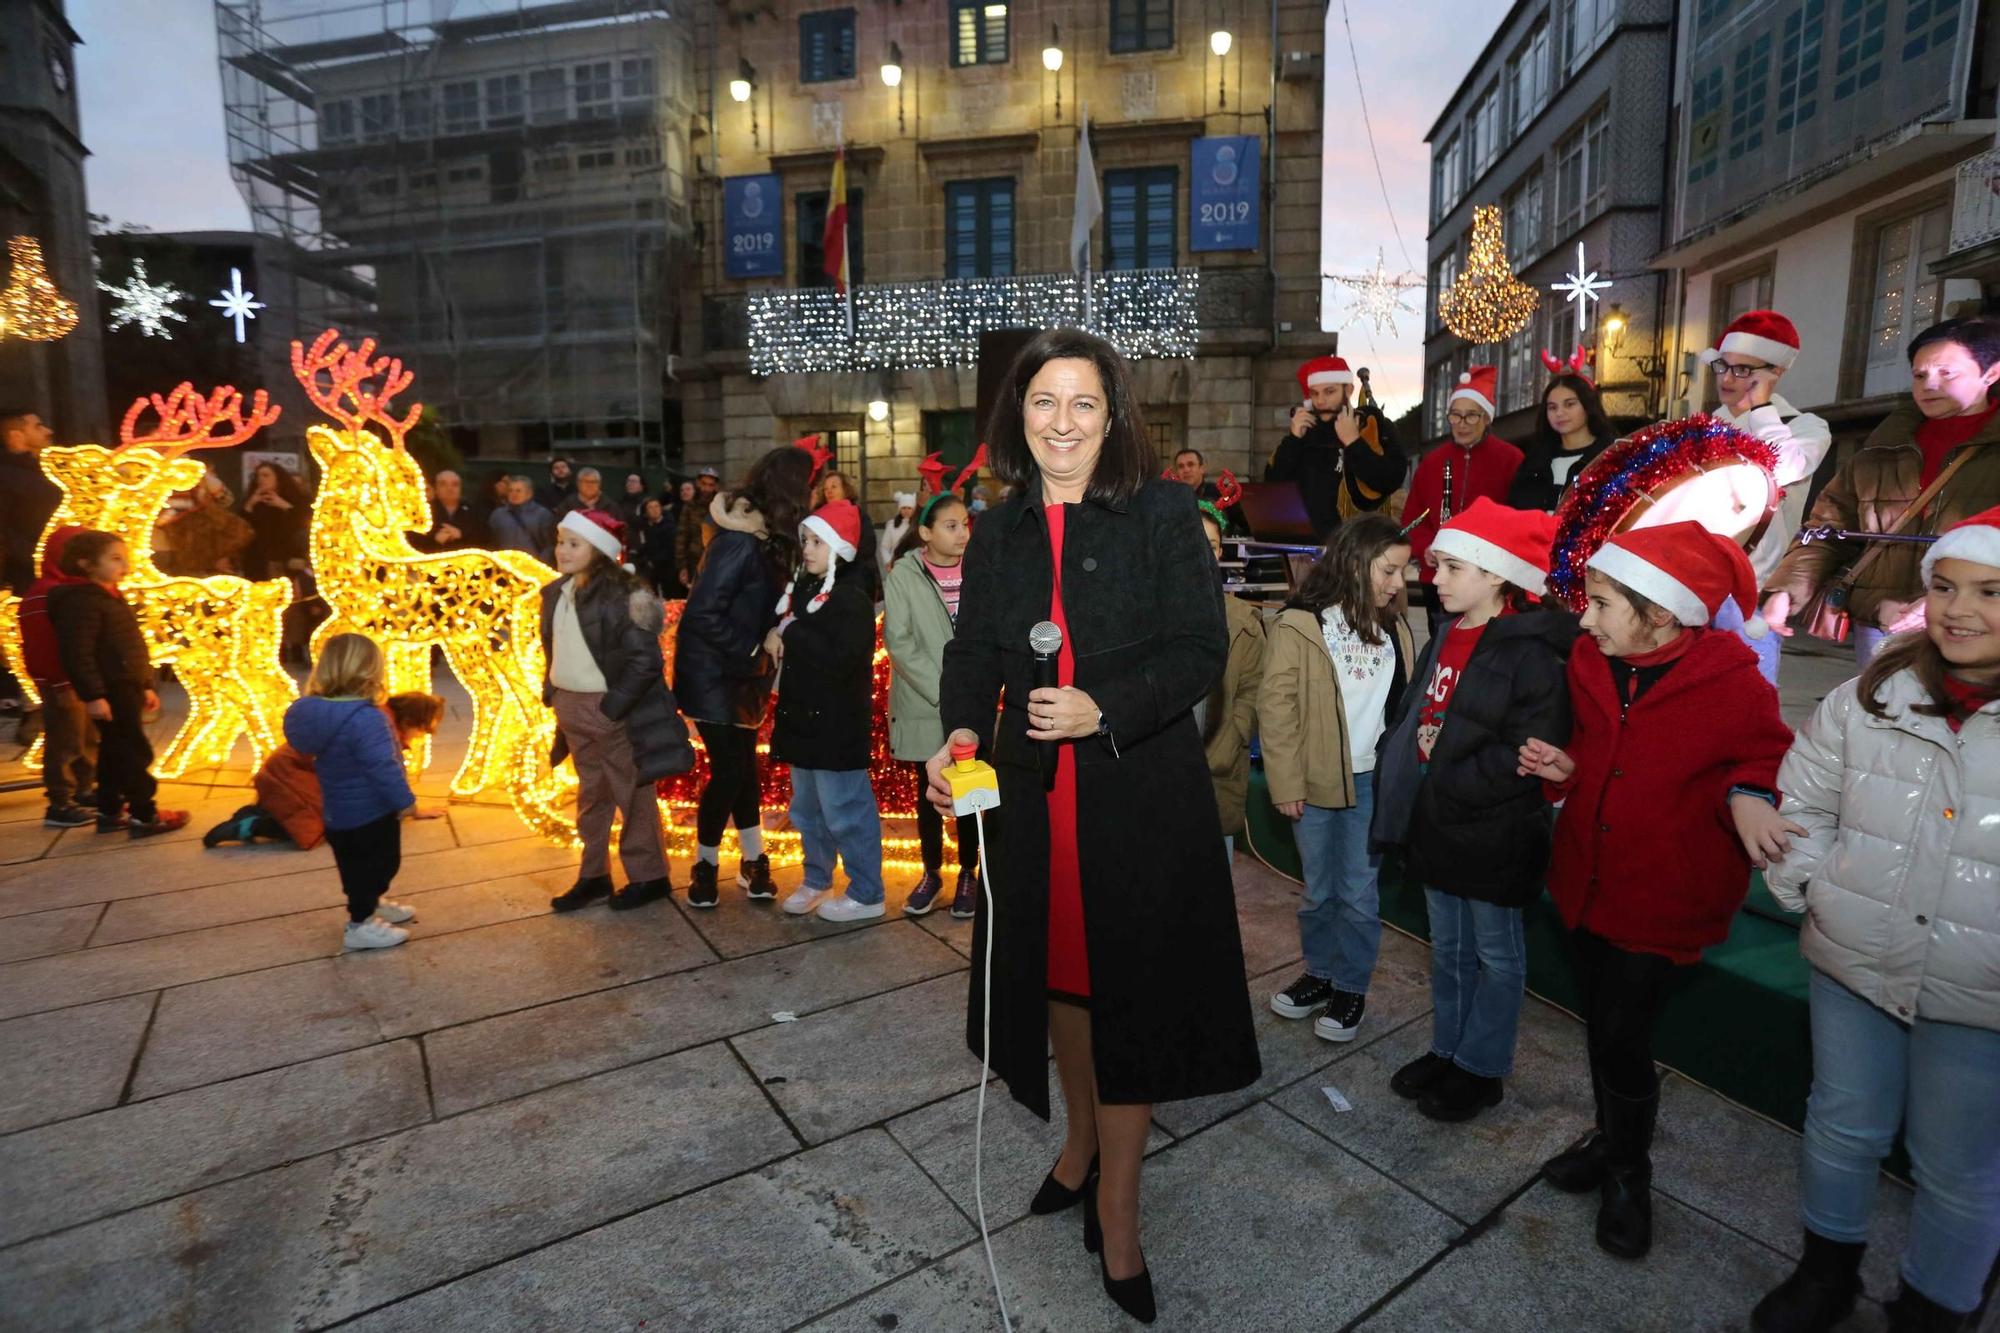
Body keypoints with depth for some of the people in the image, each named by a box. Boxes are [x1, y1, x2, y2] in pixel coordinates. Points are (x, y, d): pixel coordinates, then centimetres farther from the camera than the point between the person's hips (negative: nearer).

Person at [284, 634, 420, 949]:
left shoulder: (317, 711, 0)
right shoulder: (366, 718, -30)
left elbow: (315, 754, 15)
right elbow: (382, 766, -31)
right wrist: (404, 800, -19)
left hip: (339, 811, 9)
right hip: (369, 811, -9)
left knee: (358, 866, 25)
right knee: (373, 865, 7)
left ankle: (371, 905, 43)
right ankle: (359, 925, 16)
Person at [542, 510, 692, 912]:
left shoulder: (621, 596, -18)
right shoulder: (556, 593, 7)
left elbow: (645, 660, -20)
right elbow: (554, 650, 18)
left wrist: (613, 706, -21)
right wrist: (551, 692, 9)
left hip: (614, 711, -8)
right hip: (572, 708, 8)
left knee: (632, 796, 6)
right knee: (591, 796, 19)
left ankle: (648, 876, 21)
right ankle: (594, 875, 33)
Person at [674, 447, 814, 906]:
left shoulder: (768, 535, 4)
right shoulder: (741, 540, -22)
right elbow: (703, 613, -25)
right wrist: (750, 652, -16)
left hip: (740, 668, 8)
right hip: (713, 671, -8)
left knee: (743, 763, 13)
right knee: (728, 769, -3)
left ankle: (752, 860, 24)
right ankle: (705, 865, 17)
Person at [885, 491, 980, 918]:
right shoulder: (902, 575, -4)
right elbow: (899, 642, -10)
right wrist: (943, 692, -16)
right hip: (923, 706, -1)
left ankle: (968, 874, 25)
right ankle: (931, 873, 28)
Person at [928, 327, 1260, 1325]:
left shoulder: (1163, 513, -5)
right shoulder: (998, 534, 8)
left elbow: (1201, 648, -10)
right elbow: (972, 654, 8)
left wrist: (1104, 709, -23)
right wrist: (960, 731, -12)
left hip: (1140, 792, -4)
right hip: (1032, 791, 4)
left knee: (1131, 987, 5)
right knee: (1056, 969, 18)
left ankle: (1116, 1207, 25)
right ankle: (1082, 1138, 44)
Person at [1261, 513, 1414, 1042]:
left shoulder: (1394, 628, 5)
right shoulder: (1299, 626, -10)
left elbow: (1405, 702, 10)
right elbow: (1276, 707, -10)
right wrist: (1286, 784, -11)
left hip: (1373, 781, 2)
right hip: (1316, 781, -2)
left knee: (1359, 892, 10)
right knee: (1318, 890, 14)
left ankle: (1351, 987, 27)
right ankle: (1319, 973, 33)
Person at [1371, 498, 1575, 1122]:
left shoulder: (1529, 652, -18)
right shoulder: (1445, 636, 6)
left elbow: (1525, 755, -24)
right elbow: (1413, 717, 13)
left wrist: (1446, 785, -19)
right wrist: (1406, 783, -3)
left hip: (1494, 833, -7)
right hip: (1437, 823, 8)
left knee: (1495, 952, 12)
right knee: (1447, 946, 20)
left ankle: (1482, 1067, 28)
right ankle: (1447, 1048, 37)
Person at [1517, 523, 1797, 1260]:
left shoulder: (1733, 685, -17)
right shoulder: (1588, 666, -3)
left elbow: (1766, 758, 0)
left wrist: (1746, 794, -21)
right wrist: (1564, 769, -8)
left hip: (1663, 901, -5)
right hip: (1585, 884, 5)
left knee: (1622, 1041, 0)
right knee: (1601, 1028, 19)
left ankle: (1628, 1175, 27)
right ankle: (1612, 1137, 44)